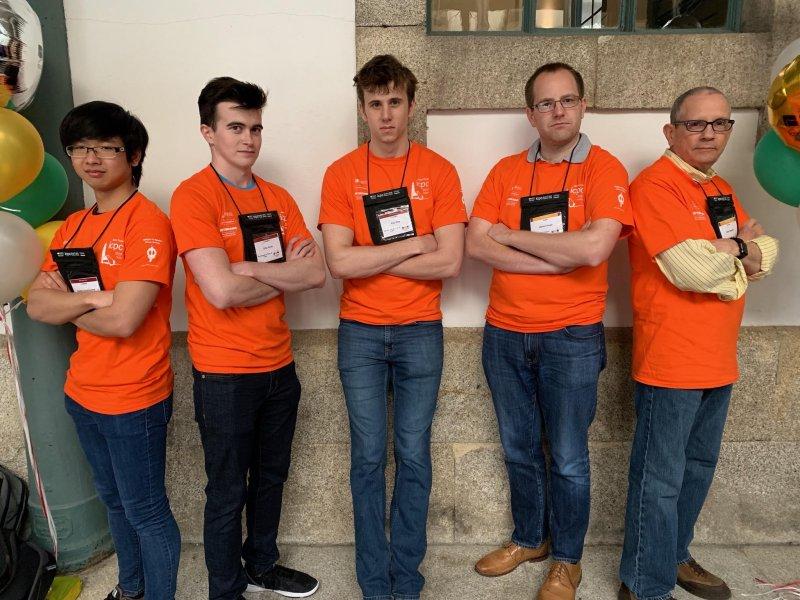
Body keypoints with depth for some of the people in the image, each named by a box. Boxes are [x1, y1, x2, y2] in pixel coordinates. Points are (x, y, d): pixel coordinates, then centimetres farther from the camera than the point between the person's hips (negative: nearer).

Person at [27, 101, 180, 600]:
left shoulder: (147, 222, -17)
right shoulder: (72, 226, 8)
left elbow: (123, 320, -24)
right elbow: (36, 306, 0)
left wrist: (66, 302, -8)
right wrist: (93, 298, -17)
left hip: (134, 399, -8)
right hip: (83, 392, 8)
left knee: (146, 512, 8)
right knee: (114, 501, 24)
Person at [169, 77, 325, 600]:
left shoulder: (278, 198, 6)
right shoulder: (193, 196, -13)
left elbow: (316, 273, -6)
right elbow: (221, 291, -24)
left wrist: (249, 269, -17)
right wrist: (283, 275, -8)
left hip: (279, 366, 6)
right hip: (225, 374, -6)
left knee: (271, 477, 21)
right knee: (228, 492, 11)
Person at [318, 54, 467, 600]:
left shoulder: (438, 171, -1)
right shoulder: (341, 174, 0)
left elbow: (450, 262, -10)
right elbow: (339, 262, -12)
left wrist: (372, 259, -11)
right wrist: (412, 246, -11)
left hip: (420, 331, 0)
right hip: (360, 332, 1)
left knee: (414, 456, 8)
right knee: (368, 457, 8)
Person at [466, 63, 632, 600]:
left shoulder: (605, 169, -6)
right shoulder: (507, 171, 5)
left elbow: (593, 248, -22)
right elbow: (476, 244, -7)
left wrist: (510, 235, -11)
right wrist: (557, 260, -16)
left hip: (572, 338, -3)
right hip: (505, 334, 4)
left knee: (568, 459, 9)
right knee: (519, 449, 18)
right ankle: (528, 539, 40)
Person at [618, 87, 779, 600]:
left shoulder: (721, 189, 16)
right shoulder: (654, 186, -13)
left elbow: (767, 252, 8)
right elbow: (694, 271, -22)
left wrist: (727, 255, -11)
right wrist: (738, 245, -3)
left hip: (718, 360, 9)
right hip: (671, 361, -9)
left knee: (700, 466, 20)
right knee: (661, 478, 1)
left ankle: (675, 555, 38)